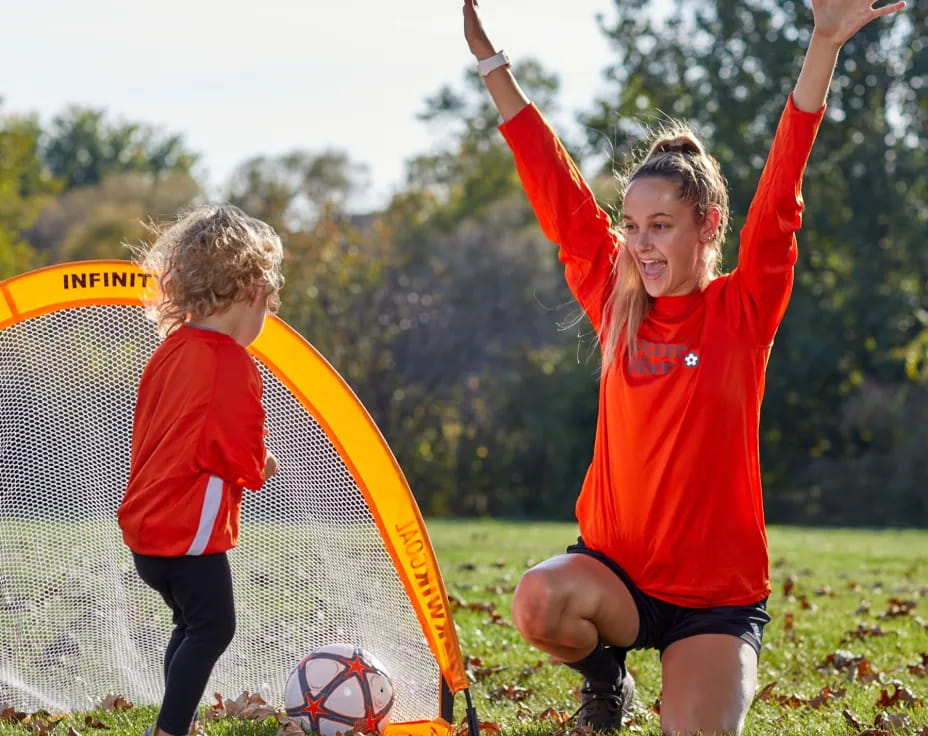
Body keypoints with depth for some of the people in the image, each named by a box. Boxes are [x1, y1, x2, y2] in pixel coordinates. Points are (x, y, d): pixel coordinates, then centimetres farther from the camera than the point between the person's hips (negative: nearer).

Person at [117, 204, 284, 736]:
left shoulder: (170, 351, 8)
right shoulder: (233, 365, -19)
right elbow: (240, 457, -21)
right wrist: (261, 468, 1)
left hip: (148, 523, 9)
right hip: (191, 529, -9)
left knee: (194, 626, 21)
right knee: (213, 628, -1)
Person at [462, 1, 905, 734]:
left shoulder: (743, 311, -6)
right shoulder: (617, 303, 1)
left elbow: (779, 200, -17)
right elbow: (555, 190, -1)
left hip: (717, 594, -2)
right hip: (614, 570, 2)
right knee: (539, 602, -30)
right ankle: (605, 676, 3)